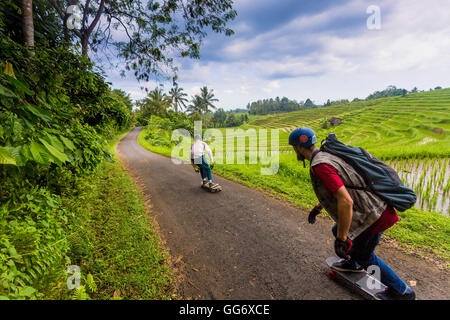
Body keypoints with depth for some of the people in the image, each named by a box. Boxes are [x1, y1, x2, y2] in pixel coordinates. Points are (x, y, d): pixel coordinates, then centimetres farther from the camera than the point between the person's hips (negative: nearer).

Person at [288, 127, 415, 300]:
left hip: (372, 215, -9)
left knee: (364, 256, 13)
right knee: (338, 230, 25)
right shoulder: (325, 156, 7)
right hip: (373, 206, 9)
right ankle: (353, 263, 52)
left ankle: (401, 291, 34)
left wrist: (341, 240, -25)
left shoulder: (319, 165, -25)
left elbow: (346, 201, -32)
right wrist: (317, 208, 32)